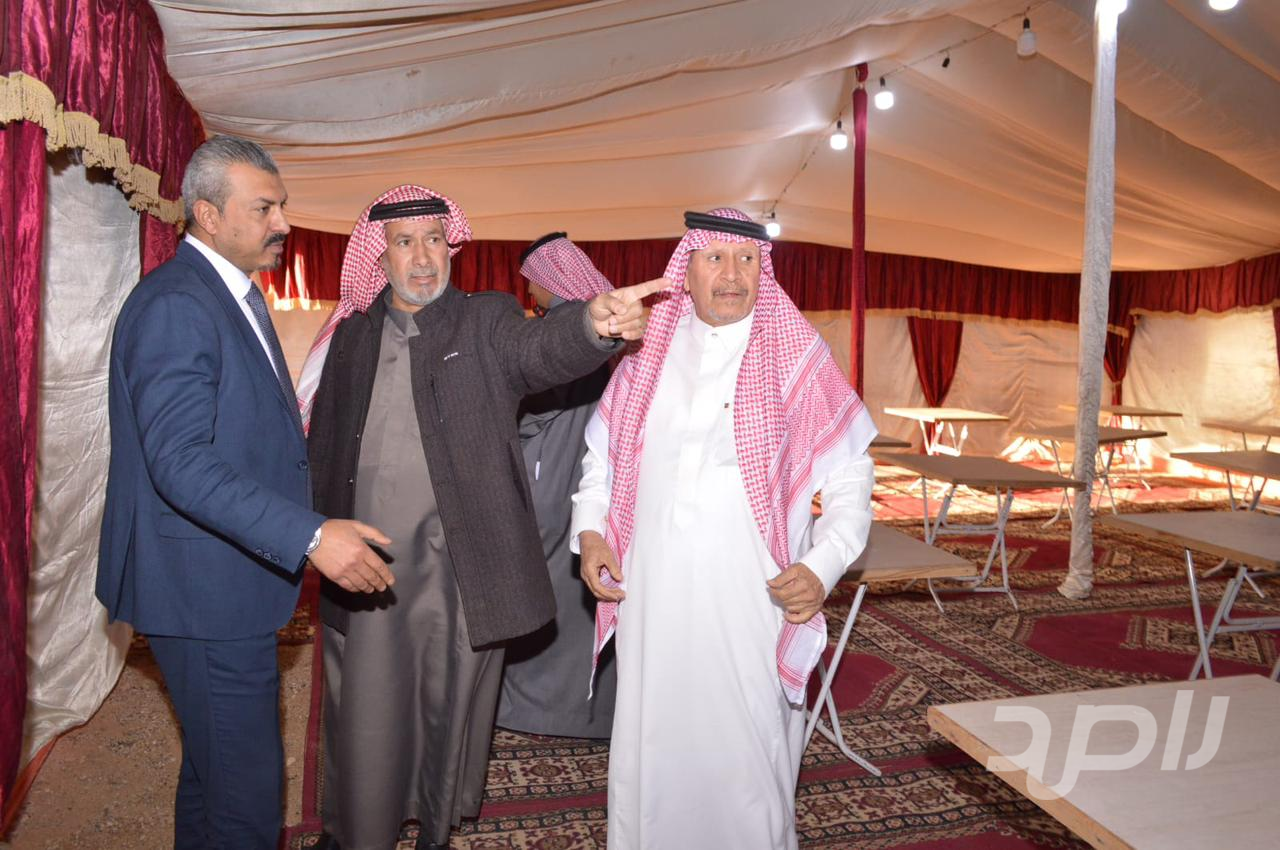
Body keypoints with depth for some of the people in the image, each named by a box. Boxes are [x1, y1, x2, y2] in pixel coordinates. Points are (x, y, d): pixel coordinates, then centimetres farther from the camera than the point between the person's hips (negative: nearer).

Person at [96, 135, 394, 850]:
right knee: (247, 790, -1)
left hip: (234, 579, 10)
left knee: (215, 764, 25)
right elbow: (181, 463, -28)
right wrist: (310, 535, -33)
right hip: (206, 585, -10)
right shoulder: (174, 305, -19)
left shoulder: (240, 295, 13)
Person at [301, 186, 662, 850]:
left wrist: (594, 321, -44)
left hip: (458, 572, -1)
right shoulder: (351, 334, 9)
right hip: (363, 571, 2)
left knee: (451, 716, 14)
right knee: (363, 724, 12)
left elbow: (540, 348, -22)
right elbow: (320, 442, 9)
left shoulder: (486, 321, 0)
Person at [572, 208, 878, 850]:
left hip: (754, 600, -3)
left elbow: (850, 476, -1)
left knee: (747, 750, 7)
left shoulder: (799, 361, -2)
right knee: (650, 747, 14)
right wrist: (590, 531, 2)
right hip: (653, 597, 3)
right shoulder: (647, 355, 7)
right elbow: (602, 450, 16)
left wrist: (823, 567, -14)